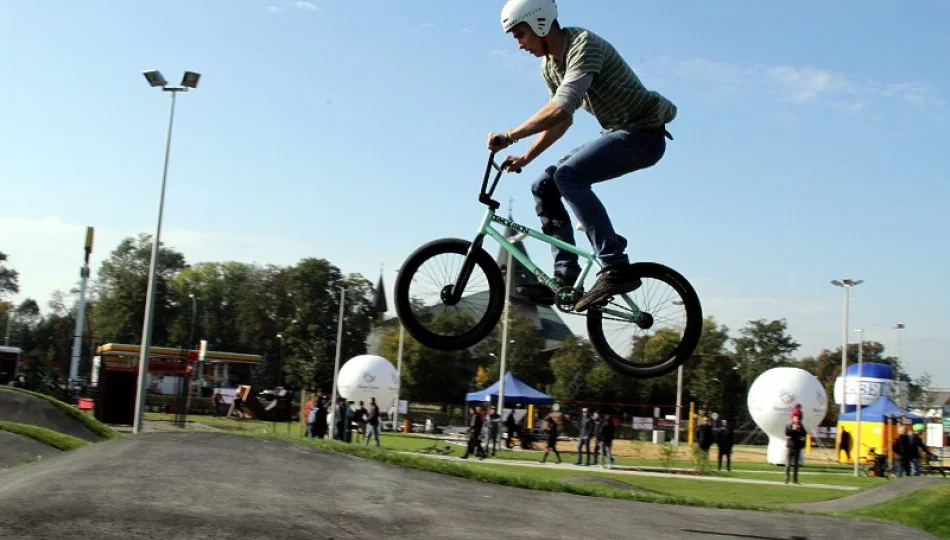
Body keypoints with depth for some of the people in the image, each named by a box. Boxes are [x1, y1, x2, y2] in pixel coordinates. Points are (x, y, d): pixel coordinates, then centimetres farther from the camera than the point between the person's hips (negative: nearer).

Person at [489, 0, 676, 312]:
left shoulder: (584, 44, -21)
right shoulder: (549, 66, 8)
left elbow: (560, 110, -33)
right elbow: (560, 119, 17)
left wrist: (509, 137, -28)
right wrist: (526, 158, 6)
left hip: (644, 133, -9)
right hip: (619, 135, 10)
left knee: (569, 175, -29)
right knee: (545, 187, 1)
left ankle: (616, 268, -27)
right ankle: (565, 278, 1)